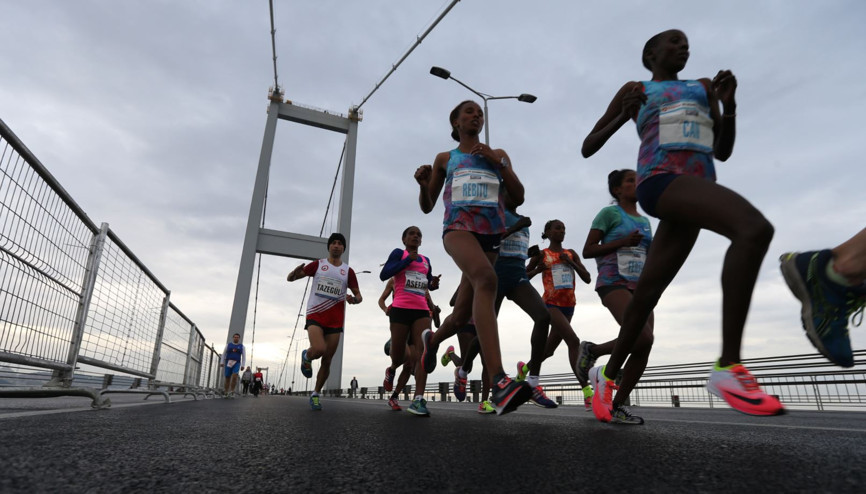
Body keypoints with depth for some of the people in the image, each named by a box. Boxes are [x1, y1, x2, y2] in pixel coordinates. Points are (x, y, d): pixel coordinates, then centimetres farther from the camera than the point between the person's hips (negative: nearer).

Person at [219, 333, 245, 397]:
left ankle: (232, 391, -12)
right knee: (227, 378, 1)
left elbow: (244, 356, 3)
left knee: (234, 376, -22)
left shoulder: (242, 346, 4)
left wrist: (242, 365, -6)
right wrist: (222, 362, -5)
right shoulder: (228, 344, 6)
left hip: (236, 363, -1)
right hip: (228, 363, 1)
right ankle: (226, 393, 13)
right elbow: (224, 354, 6)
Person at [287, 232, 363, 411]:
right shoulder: (318, 265, 6)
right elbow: (290, 278, 5)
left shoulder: (348, 271, 9)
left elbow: (358, 296, 11)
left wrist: (354, 299, -14)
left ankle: (316, 394, 24)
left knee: (327, 361, 3)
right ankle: (306, 357, 9)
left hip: (335, 320, 2)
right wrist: (296, 271, -20)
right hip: (315, 316, -2)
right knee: (319, 349, -27)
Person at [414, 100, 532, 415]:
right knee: (486, 279, -36)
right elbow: (426, 206, 19)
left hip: (491, 232, 3)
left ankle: (433, 338, 38)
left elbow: (518, 198, 13)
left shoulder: (498, 155, 23)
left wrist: (498, 162, 2)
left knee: (462, 315, 0)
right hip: (458, 226, -3)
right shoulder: (445, 158, 20)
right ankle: (499, 383, -45)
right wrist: (423, 184, -2)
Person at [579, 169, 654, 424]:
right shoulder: (609, 213, 3)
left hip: (639, 287, 7)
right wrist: (623, 242, -12)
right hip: (613, 283, -7)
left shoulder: (645, 221, 23)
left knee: (642, 351, -7)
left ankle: (617, 406, 4)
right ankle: (592, 350, -1)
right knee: (643, 338, -26)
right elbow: (587, 251, -2)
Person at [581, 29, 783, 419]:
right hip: (660, 180, -5)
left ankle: (608, 374, 17)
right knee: (755, 228, -31)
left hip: (696, 189, 5)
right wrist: (623, 115, 0)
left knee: (647, 293, 2)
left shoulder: (703, 87, 32)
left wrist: (729, 103, 8)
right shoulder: (633, 90, 19)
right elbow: (588, 147, 16)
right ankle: (728, 367, -32)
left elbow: (723, 151, 24)